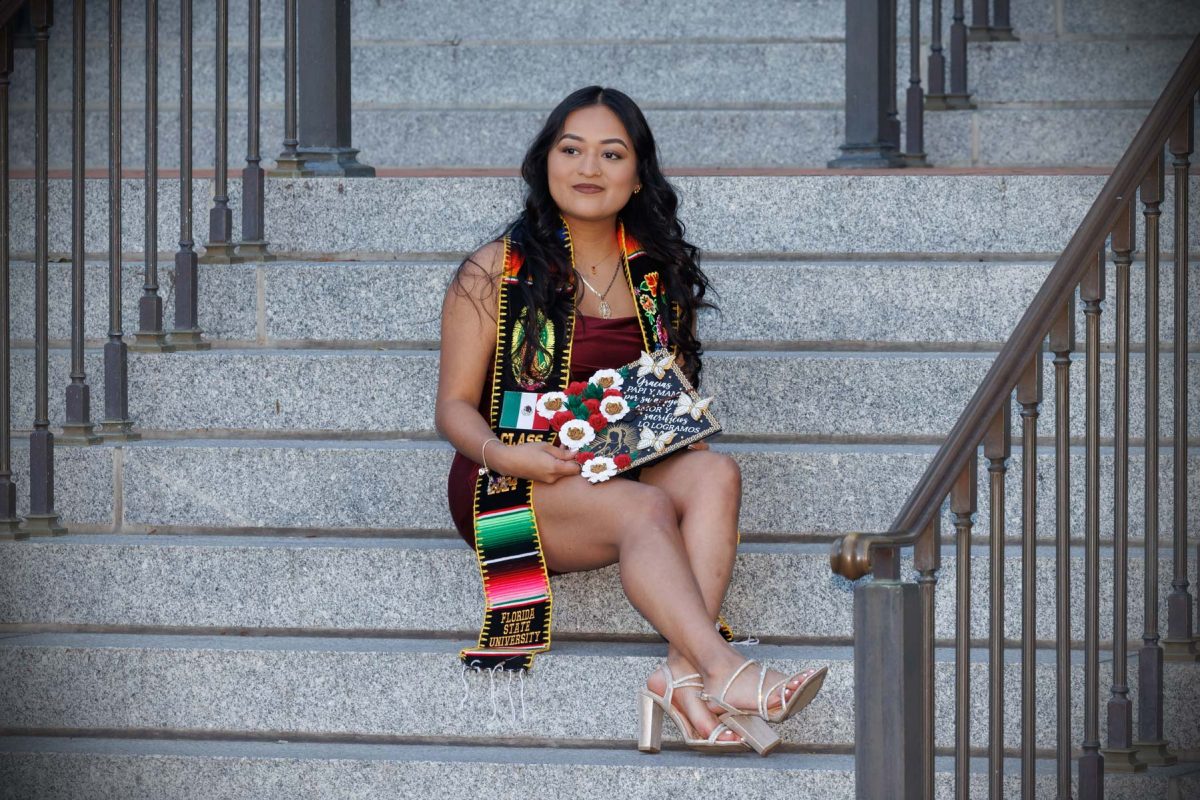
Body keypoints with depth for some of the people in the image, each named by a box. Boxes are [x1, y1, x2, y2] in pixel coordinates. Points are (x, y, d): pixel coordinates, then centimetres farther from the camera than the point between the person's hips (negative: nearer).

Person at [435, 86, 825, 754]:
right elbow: (455, 406, 2)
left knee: (715, 472, -28)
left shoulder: (659, 272, 16)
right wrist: (503, 454, -20)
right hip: (519, 481, -4)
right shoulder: (497, 269, 4)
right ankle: (726, 672, -51)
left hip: (626, 469, 4)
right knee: (644, 508, -34)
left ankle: (685, 674, -45)